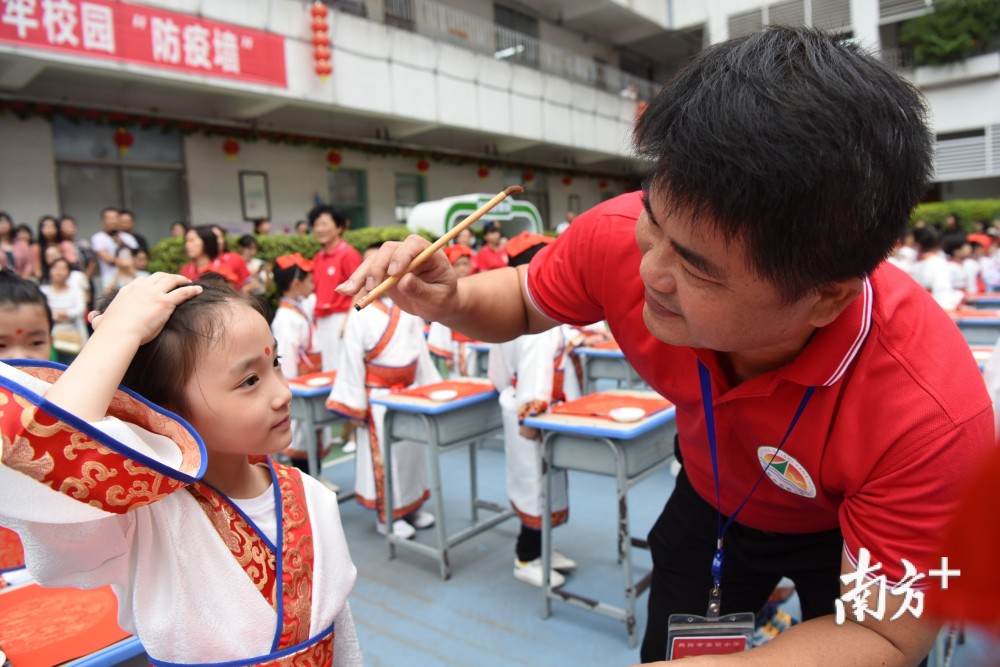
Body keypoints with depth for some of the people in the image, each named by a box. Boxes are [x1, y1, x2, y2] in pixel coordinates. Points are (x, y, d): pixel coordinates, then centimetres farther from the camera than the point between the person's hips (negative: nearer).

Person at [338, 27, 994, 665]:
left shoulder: (935, 413, -40)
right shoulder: (618, 237, -32)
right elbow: (524, 301, -10)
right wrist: (451, 300, -33)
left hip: (844, 535, -2)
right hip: (711, 494, 3)